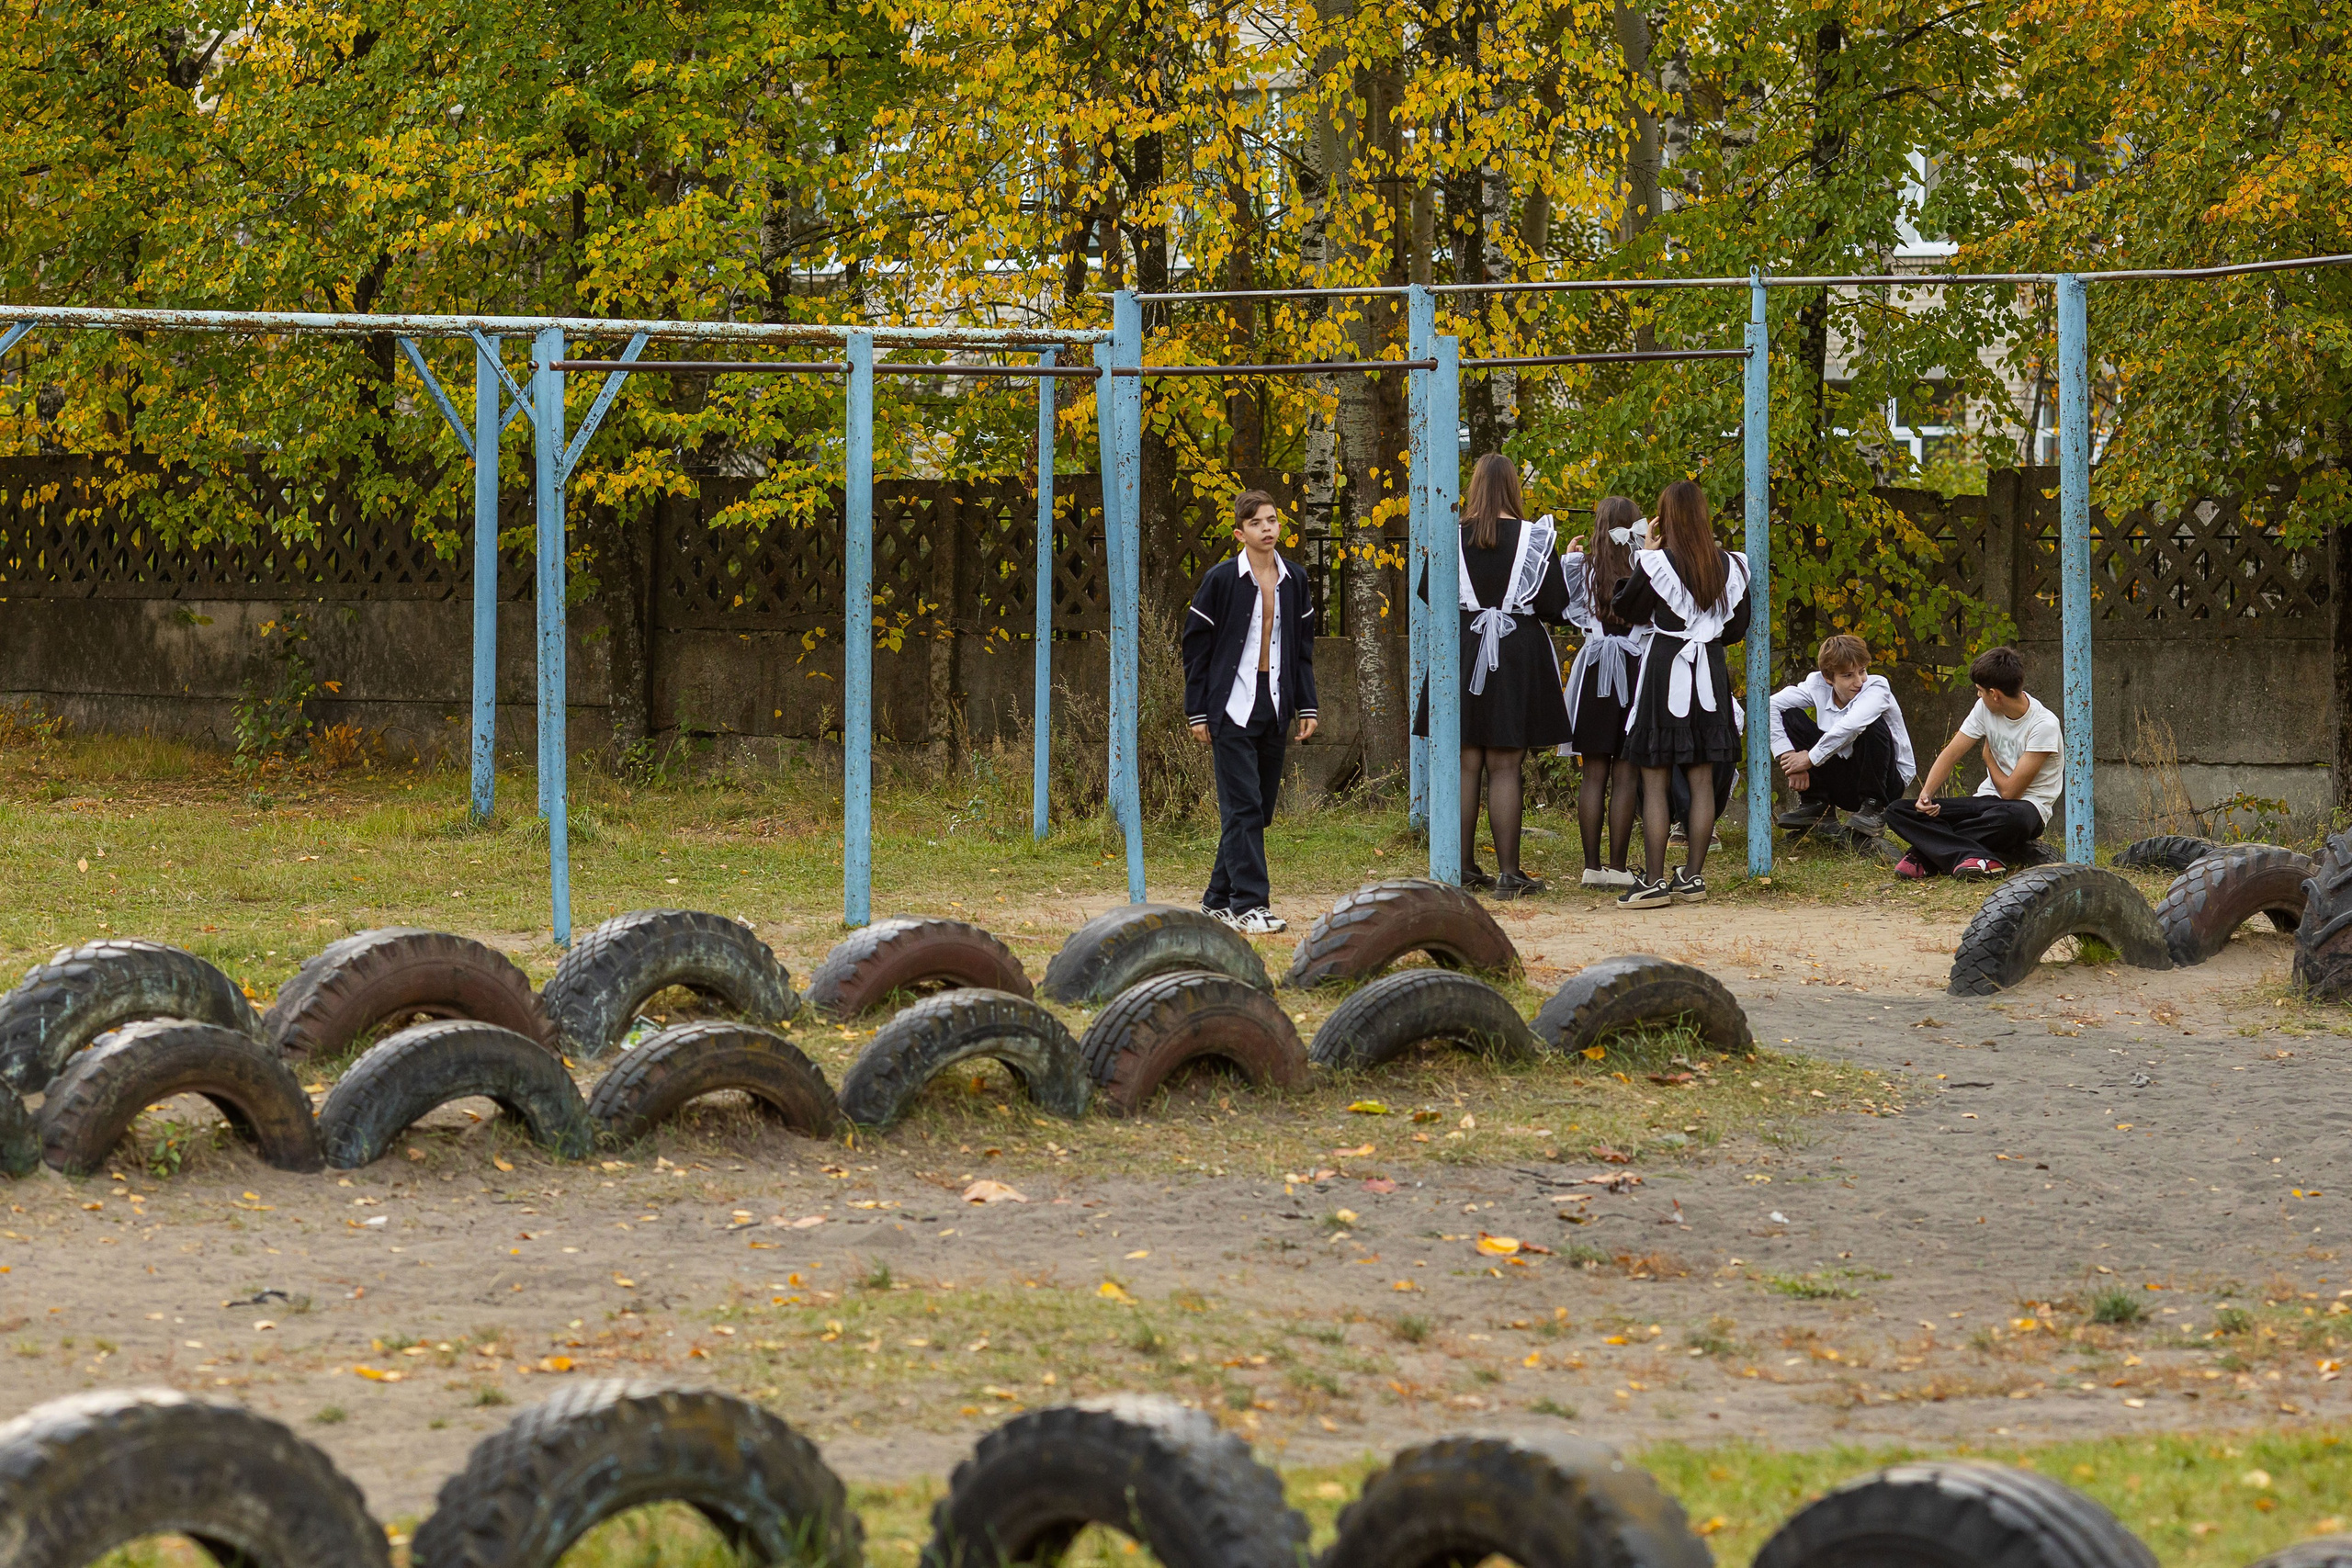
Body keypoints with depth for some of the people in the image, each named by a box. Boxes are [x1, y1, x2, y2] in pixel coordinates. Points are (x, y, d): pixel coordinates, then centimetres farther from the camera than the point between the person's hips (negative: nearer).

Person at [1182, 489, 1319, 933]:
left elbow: (1303, 648, 17)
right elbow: (1195, 646, -2)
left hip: (1274, 710, 5)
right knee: (1242, 808, -10)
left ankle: (1218, 900, 17)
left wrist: (1306, 706, 11)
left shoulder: (1294, 581, 10)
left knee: (1260, 808, 7)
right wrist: (1197, 711, -5)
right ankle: (1249, 904, -12)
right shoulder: (1220, 580, -5)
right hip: (1232, 709, -5)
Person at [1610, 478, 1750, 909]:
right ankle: (1693, 877, 11)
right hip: (1710, 672, 4)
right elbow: (1737, 629, 11)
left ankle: (1653, 881, -5)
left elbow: (1626, 610, 2)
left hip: (1664, 668, -4)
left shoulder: (1655, 564, -12)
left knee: (1654, 781, -1)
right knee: (1702, 780, 9)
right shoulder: (1730, 566, 1)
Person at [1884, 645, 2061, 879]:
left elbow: (2009, 792, -17)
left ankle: (1926, 855, -30)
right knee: (1897, 811, -12)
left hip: (2027, 805, -7)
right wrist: (1925, 796, -14)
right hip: (1987, 800, 7)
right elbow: (1951, 755, 2)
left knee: (2012, 817, -47)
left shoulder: (2044, 725, -18)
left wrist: (1988, 757, 1)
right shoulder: (1985, 709, 3)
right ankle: (1981, 858, -33)